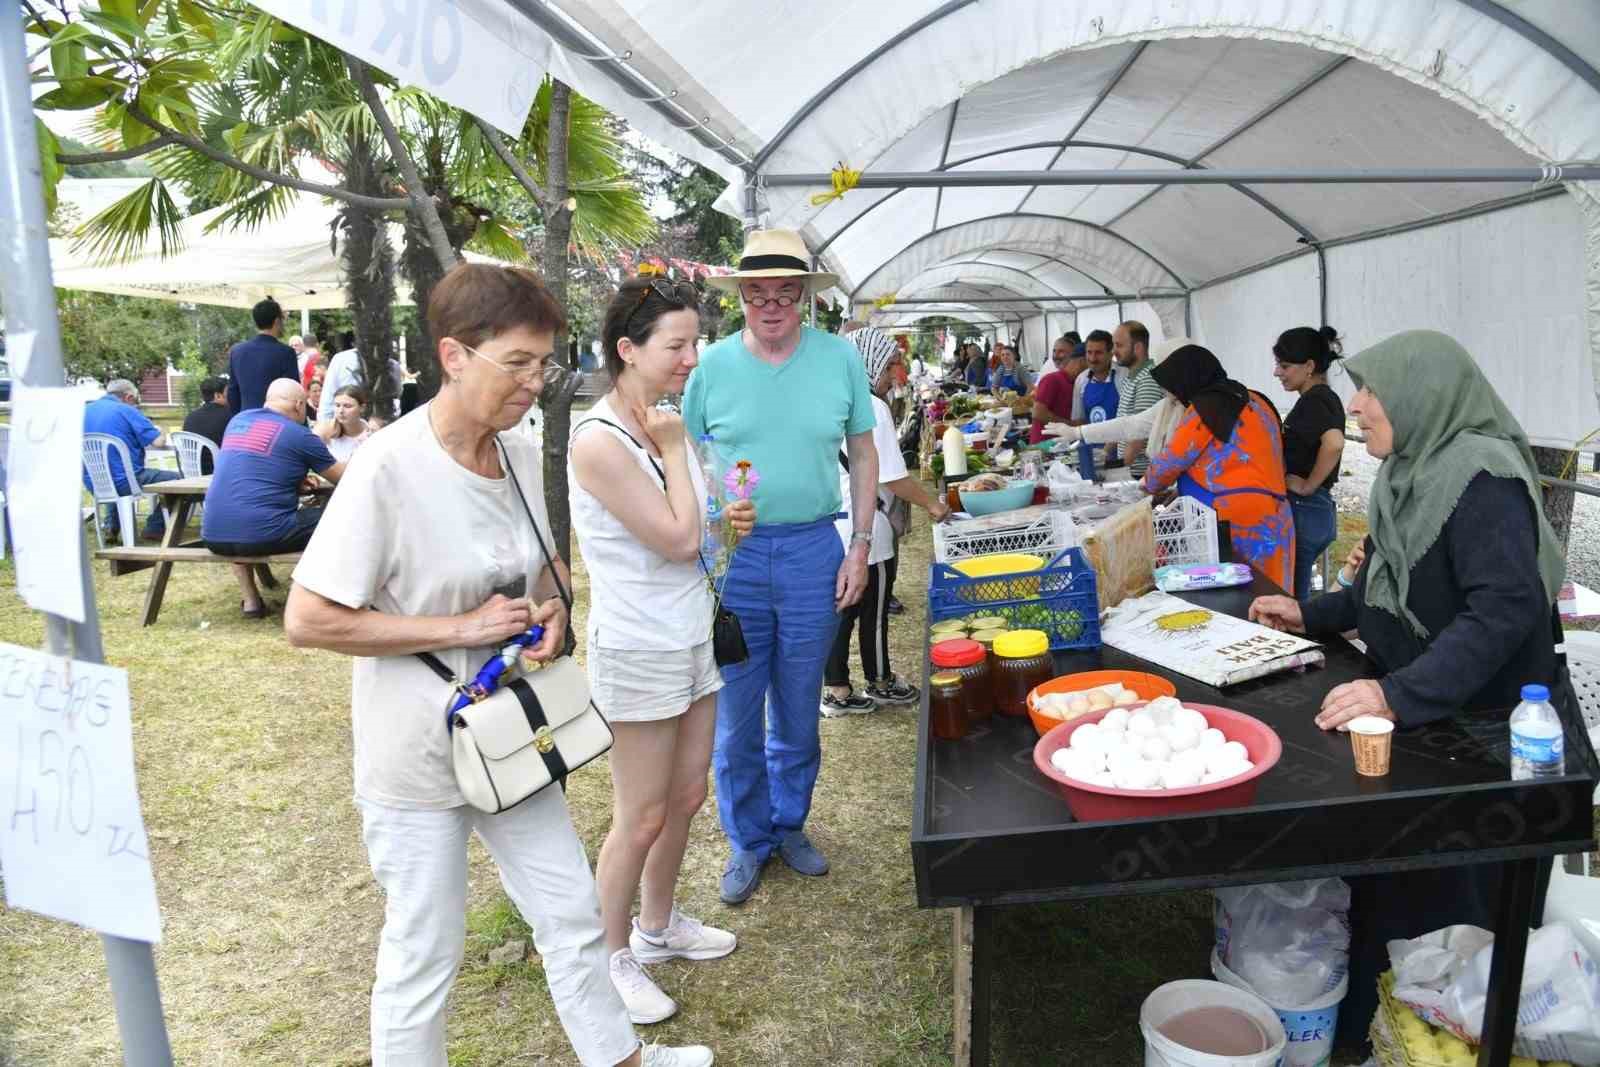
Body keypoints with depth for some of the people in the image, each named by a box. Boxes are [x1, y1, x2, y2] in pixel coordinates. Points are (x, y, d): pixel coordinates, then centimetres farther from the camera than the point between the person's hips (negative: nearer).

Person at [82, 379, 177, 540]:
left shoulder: (85, 411, 10)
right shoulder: (127, 411, -9)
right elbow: (158, 442, -13)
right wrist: (162, 434, 10)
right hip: (123, 482, -8)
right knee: (174, 478, 7)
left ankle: (111, 526, 31)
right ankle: (155, 528, 12)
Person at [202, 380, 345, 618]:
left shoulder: (237, 420, 16)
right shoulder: (300, 435, 0)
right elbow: (342, 476, 13)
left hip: (213, 536, 6)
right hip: (261, 534, -6)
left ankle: (249, 601, 29)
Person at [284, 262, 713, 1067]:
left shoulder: (522, 455, -1)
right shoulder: (389, 467, -22)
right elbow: (307, 620, -21)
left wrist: (552, 609, -7)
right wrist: (462, 627, -23)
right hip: (419, 752, -6)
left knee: (572, 914, 19)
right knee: (424, 954, 11)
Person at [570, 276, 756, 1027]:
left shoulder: (663, 424, 5)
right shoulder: (599, 442, -21)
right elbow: (677, 540, -22)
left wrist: (726, 521, -2)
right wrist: (673, 450, -14)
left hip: (691, 635, 8)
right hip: (639, 649, -8)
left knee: (687, 796, 18)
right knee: (642, 817, 5)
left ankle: (657, 926, 39)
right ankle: (611, 958, 26)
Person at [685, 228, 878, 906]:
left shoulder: (839, 358, 0)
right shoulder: (712, 365, -2)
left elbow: (863, 455, 7)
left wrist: (860, 546, 2)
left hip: (813, 551, 1)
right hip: (729, 557, 0)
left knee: (798, 709, 14)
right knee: (735, 715, 7)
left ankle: (789, 825, 35)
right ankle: (747, 841, 28)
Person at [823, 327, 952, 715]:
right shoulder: (872, 408, -16)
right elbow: (892, 477, -16)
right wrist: (931, 504, -3)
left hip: (833, 524, 8)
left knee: (842, 609, 13)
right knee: (873, 611, 9)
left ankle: (836, 691, 20)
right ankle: (880, 683, 26)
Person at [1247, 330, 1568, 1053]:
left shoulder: (1481, 476, -23)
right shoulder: (1411, 472, 6)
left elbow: (1506, 608, -32)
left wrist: (1400, 695, -38)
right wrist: (1311, 615, 9)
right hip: (1418, 722, 9)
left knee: (1453, 919, 6)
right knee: (1385, 895, 20)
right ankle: (1360, 1028, 38)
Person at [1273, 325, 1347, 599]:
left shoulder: (1312, 401, -16)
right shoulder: (1326, 397, 13)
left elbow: (1334, 443, -32)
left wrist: (1307, 486, -21)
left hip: (1302, 511, -9)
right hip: (1318, 509, 9)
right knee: (1298, 592, 15)